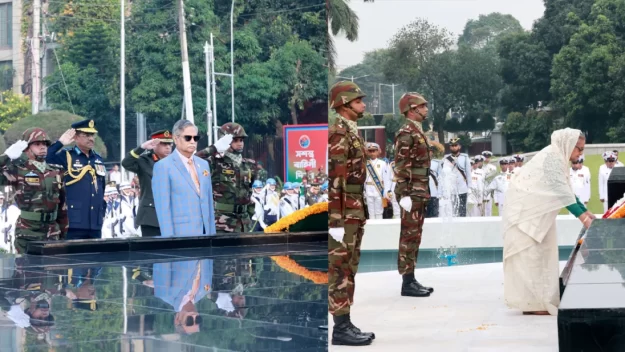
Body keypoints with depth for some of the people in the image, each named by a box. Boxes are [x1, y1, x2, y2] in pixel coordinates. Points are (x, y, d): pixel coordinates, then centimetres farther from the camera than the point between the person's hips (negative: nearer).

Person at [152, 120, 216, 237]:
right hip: (181, 234, -6)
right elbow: (163, 207, -8)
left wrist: (212, 232, 12)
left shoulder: (203, 164, 16)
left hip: (205, 232, 6)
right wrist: (169, 237, -13)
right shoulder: (163, 166, -4)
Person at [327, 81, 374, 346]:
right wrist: (336, 220, -23)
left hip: (354, 211, 10)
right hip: (342, 213, -10)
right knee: (339, 270, -5)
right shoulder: (338, 133, -15)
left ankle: (345, 325, 17)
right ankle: (341, 328, -2)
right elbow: (333, 179, -20)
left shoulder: (352, 132, 16)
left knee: (348, 269, 12)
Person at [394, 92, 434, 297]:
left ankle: (411, 280, 16)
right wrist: (404, 194, -22)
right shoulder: (406, 133, -12)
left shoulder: (419, 133, 18)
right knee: (409, 237, -8)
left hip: (420, 194, 10)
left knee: (414, 237, 11)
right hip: (412, 194, -10)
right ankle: (407, 282, -6)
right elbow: (401, 166, -18)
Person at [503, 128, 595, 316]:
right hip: (524, 209, -10)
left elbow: (567, 191, 16)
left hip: (533, 210, 10)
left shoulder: (557, 157, 12)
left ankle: (537, 300, 14)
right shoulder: (552, 157, -19)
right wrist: (583, 217, -26)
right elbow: (560, 192, -25)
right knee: (530, 253, -9)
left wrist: (586, 212, 10)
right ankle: (532, 302, -7)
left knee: (539, 254, 10)